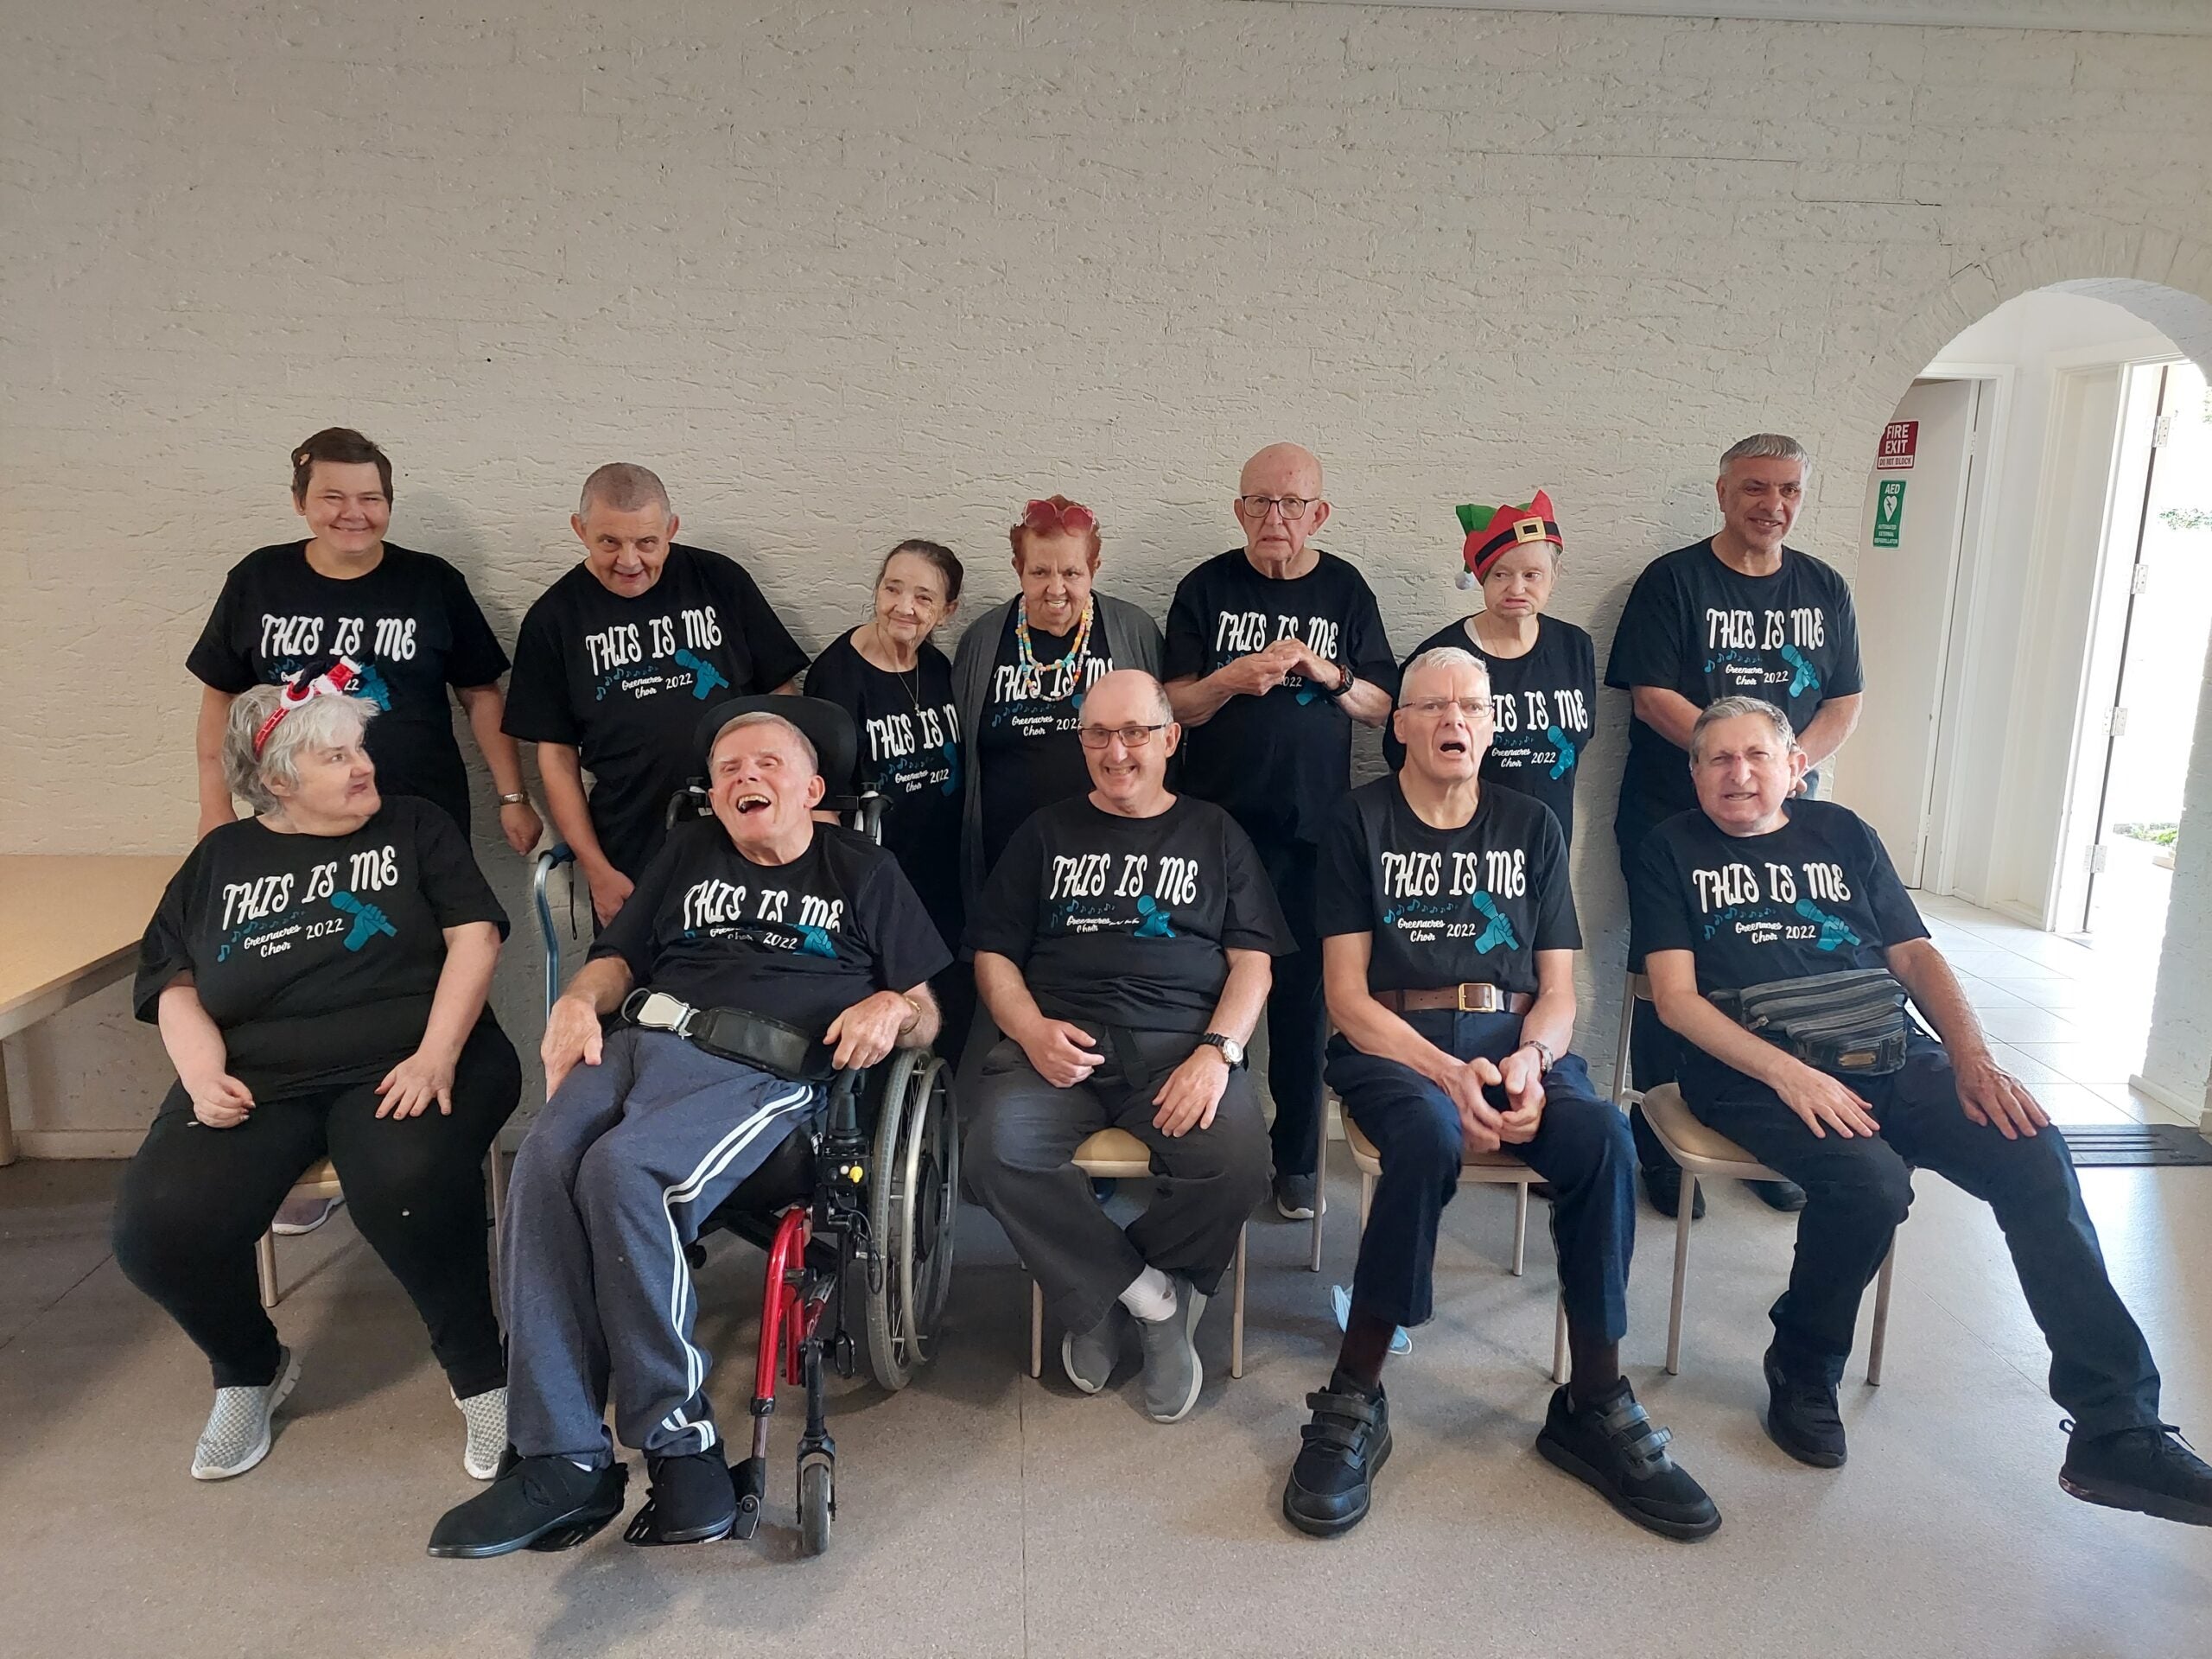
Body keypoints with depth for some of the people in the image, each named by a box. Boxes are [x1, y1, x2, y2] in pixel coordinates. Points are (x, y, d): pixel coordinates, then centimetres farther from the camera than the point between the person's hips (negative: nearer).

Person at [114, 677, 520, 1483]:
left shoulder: (412, 826, 11)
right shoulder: (222, 858, 17)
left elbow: (474, 937, 0)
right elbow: (176, 986, 13)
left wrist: (437, 1056, -14)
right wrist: (204, 1077, -7)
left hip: (401, 1065, -3)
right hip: (257, 1081, 3)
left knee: (407, 1184, -35)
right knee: (157, 1228, -22)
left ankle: (479, 1375, -10)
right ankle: (250, 1371, 12)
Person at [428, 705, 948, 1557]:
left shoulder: (862, 870, 19)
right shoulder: (687, 852, 30)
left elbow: (925, 1017, 15)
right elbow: (618, 957, 25)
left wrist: (891, 1007, -7)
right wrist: (580, 999, 3)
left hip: (758, 1072, -4)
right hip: (640, 1039, 4)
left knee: (620, 1172, -33)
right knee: (545, 1161, -28)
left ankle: (678, 1438, -19)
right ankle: (563, 1457, -25)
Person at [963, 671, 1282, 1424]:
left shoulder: (1213, 833, 17)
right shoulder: (1047, 832, 20)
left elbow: (1252, 959, 9)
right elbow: (993, 952, 14)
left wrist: (1219, 1050, -10)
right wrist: (1031, 1029, -6)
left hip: (1179, 1038, 0)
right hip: (1059, 1041, 1)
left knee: (1239, 1161, -30)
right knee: (998, 1151, -29)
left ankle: (1102, 1299, -2)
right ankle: (1151, 1295, -7)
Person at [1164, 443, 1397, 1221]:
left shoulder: (1345, 590, 6)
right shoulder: (1206, 588, 3)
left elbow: (1382, 707, 7)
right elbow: (1174, 705, 0)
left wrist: (1328, 672, -12)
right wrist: (1235, 676, -18)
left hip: (1313, 827, 0)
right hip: (1216, 822, 0)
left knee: (1302, 994, 7)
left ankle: (1297, 1158, 20)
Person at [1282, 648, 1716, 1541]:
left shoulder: (1531, 825, 16)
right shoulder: (1361, 822, 6)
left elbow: (1559, 990, 10)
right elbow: (1347, 996, -3)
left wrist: (1529, 1059, -13)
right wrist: (1448, 1073, -19)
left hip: (1515, 1038, 3)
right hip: (1390, 1040, -3)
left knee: (1604, 1136, -28)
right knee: (1430, 1135, -36)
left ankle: (1594, 1407, -11)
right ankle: (1353, 1402, -21)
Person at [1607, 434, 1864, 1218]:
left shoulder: (1825, 589, 11)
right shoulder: (1673, 580, -4)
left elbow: (1843, 703, 10)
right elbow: (1652, 696, -12)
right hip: (1673, 820, -4)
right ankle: (1661, 1153, 15)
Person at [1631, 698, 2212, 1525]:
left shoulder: (1840, 832, 19)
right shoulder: (1673, 851, 7)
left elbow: (1916, 956, 15)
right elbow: (1677, 998, -3)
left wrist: (1972, 1057, -3)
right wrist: (1790, 1075, -15)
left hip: (1893, 1056, 4)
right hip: (1760, 1072, -4)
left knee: (2036, 1156, -19)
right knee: (1868, 1181, -30)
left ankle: (2117, 1431, -12)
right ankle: (1803, 1372, -3)